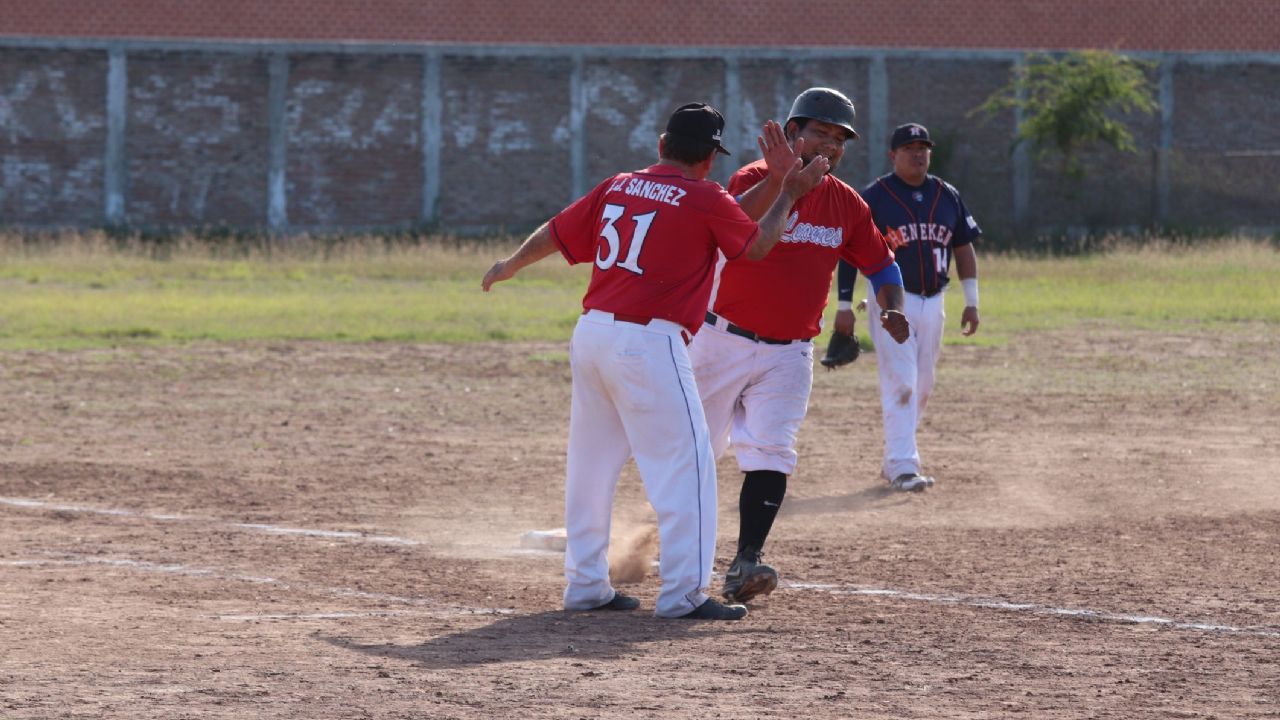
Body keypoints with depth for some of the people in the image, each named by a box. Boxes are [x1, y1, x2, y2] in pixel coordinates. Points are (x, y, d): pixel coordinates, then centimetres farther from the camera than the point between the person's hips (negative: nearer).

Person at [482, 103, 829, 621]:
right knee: (683, 461, -3)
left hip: (590, 334, 7)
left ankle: (585, 585, 19)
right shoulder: (706, 199, -4)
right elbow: (758, 247, 7)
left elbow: (553, 234, 20)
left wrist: (508, 268, 37)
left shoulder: (616, 188, 13)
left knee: (591, 461, 14)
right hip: (647, 344, -7)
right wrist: (789, 194, 20)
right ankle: (683, 593, -8)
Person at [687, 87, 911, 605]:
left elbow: (880, 264, 14)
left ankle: (745, 563, -16)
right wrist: (778, 180, -46)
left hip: (788, 353, 3)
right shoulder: (756, 179, -11)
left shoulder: (846, 204, 5)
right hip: (724, 342, -3)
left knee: (770, 454, -12)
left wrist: (893, 309, -5)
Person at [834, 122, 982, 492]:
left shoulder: (947, 196, 9)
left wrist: (971, 301, 11)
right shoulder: (873, 197, -5)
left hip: (932, 302, 6)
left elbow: (964, 247, 15)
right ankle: (902, 466, -15)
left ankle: (895, 459, 23)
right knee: (900, 384, -13)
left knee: (921, 387, 10)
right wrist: (844, 305, -9)